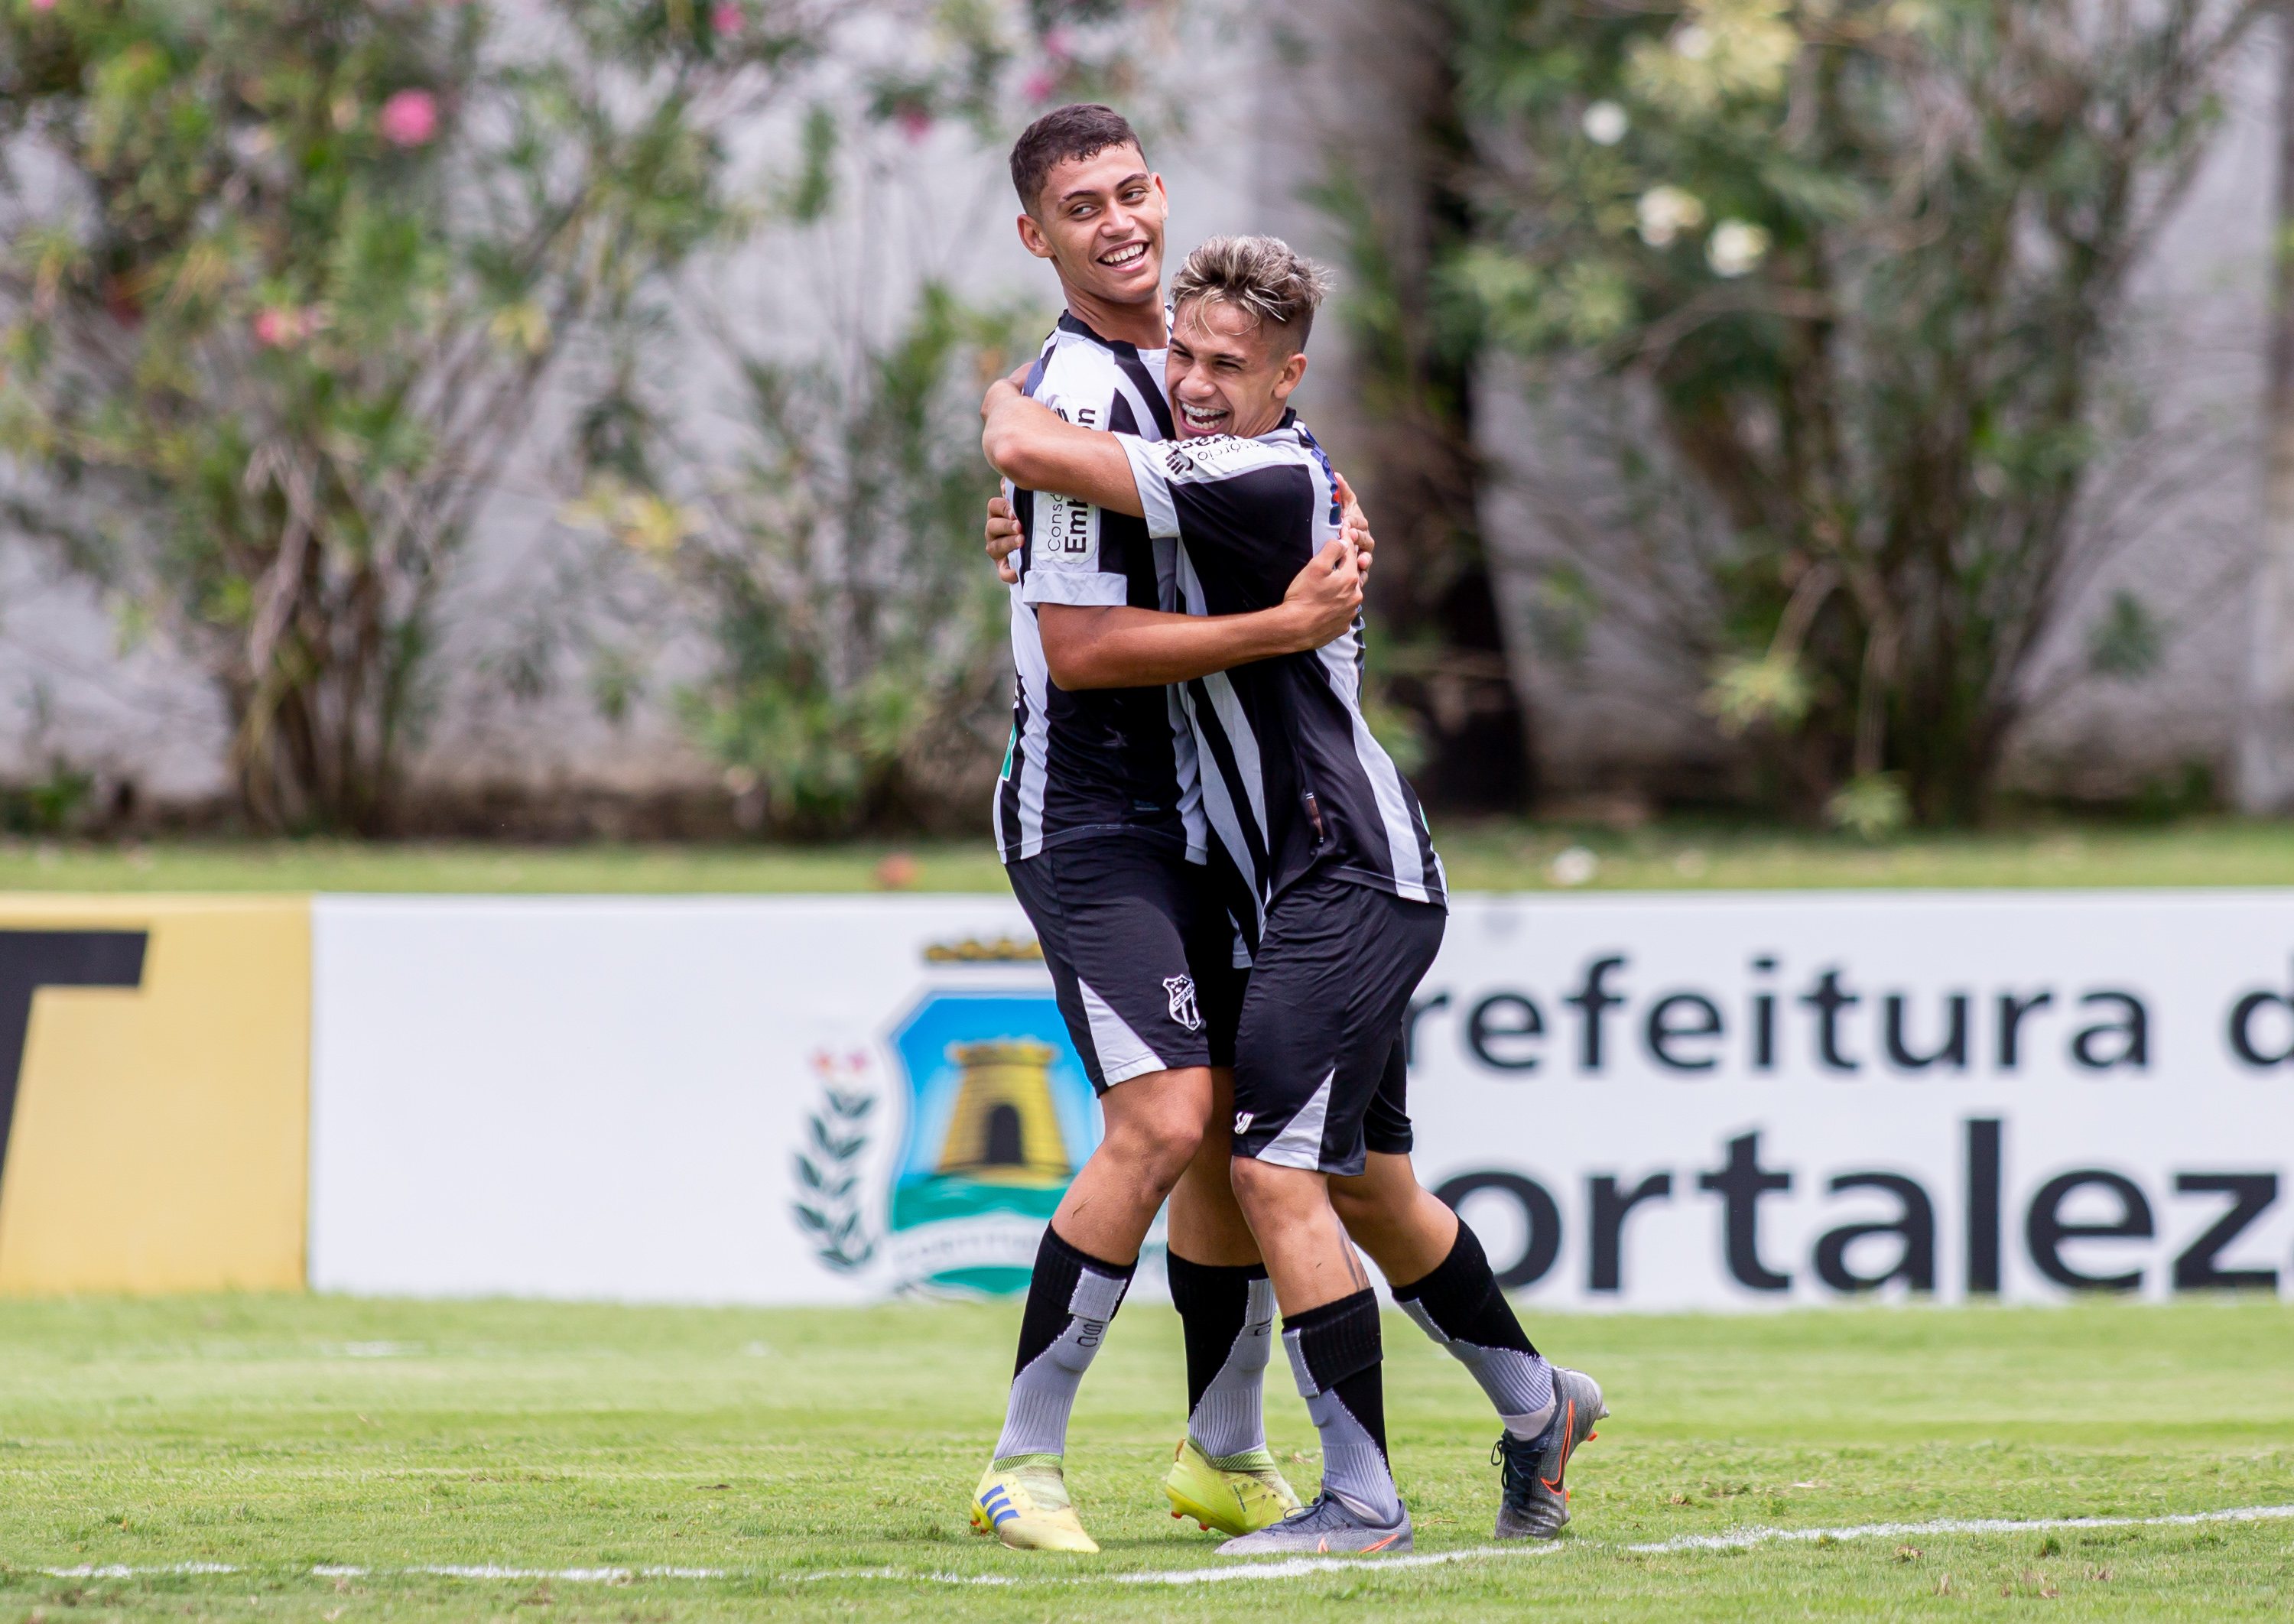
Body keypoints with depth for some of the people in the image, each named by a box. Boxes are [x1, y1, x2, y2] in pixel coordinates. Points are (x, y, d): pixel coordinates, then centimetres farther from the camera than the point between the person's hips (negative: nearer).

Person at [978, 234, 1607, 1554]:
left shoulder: (1264, 481, -18)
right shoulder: (1259, 479, 14)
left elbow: (1026, 451, -24)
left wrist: (1006, 392, -1)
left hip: (1348, 884, -11)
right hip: (1342, 885, 11)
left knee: (1277, 1174, -15)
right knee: (1368, 1191, 20)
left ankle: (1363, 1497, -12)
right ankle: (1537, 1406, 37)